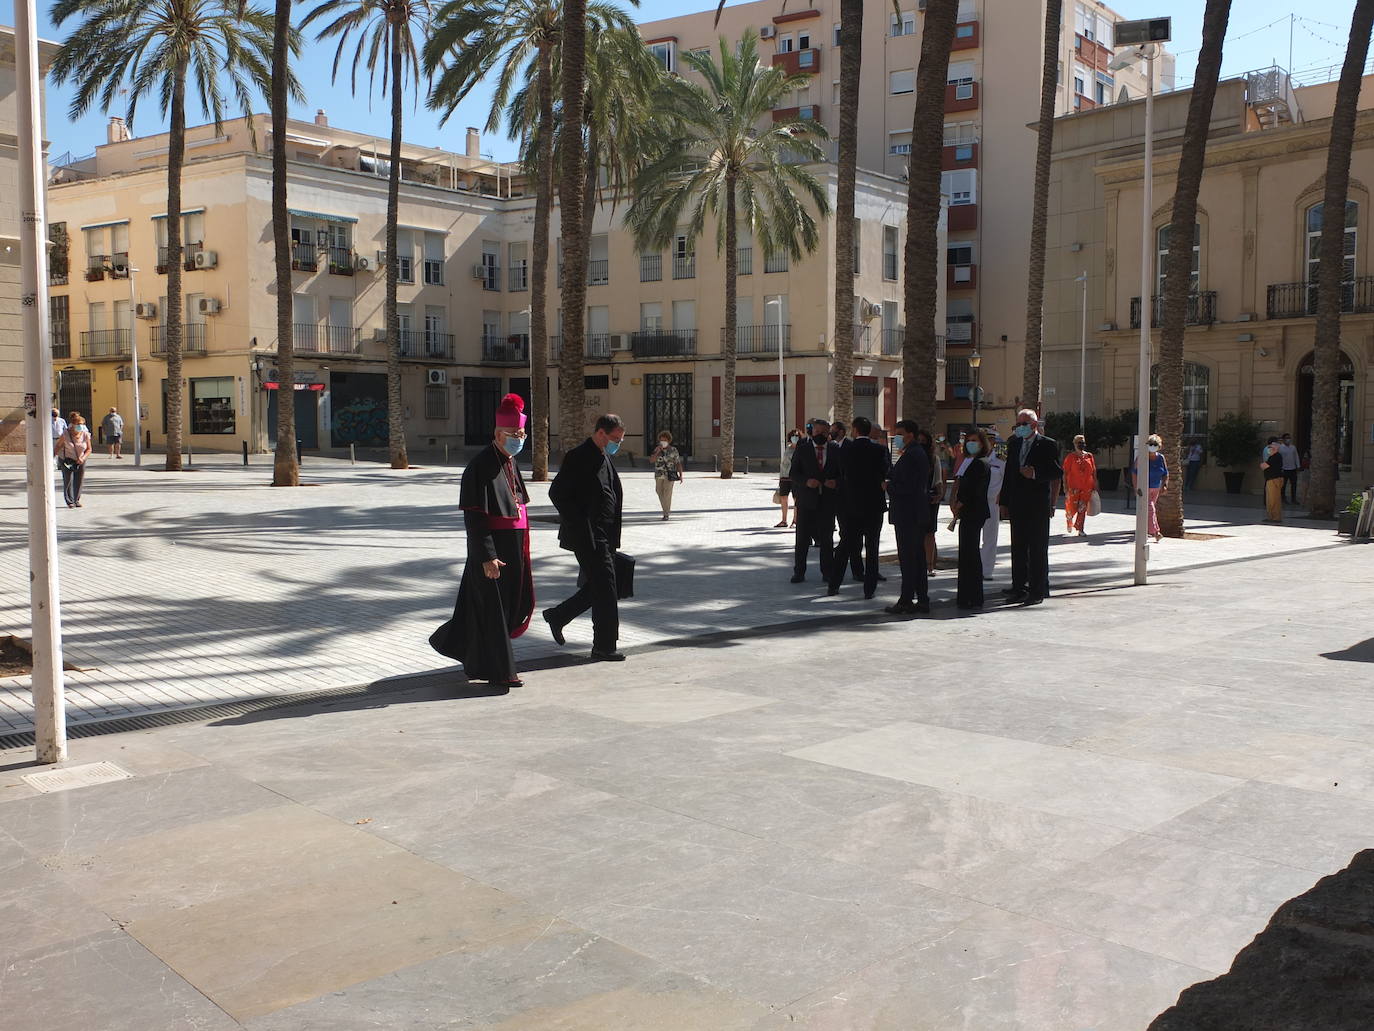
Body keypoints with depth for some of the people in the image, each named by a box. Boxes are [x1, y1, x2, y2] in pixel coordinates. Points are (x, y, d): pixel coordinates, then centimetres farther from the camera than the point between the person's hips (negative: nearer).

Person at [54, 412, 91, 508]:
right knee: (68, 480, -7)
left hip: (80, 460, 2)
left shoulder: (85, 435, -13)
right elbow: (58, 446, -5)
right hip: (67, 460, -2)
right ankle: (70, 502, 1)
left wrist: (83, 458, -20)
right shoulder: (65, 434, -18)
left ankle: (77, 500, 21)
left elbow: (89, 449, -4)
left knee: (79, 480, 4)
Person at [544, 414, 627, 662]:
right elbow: (557, 493, -15)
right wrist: (579, 526, -14)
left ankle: (557, 616, 28)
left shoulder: (604, 459, 16)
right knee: (604, 589, -6)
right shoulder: (578, 457, -12)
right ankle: (603, 648, 2)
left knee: (598, 587, 13)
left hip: (604, 537, 9)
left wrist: (612, 536, 17)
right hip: (587, 537, -9)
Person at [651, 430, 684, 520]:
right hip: (659, 476, 4)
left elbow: (678, 463, 2)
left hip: (670, 476, -4)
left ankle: (666, 514, -7)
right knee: (660, 494, 10)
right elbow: (652, 460, -5)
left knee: (667, 494, -12)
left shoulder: (673, 450, 0)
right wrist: (658, 451, -15)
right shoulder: (657, 450, 8)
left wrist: (680, 475, -2)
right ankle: (667, 511, 27)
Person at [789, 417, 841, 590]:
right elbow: (793, 473, 0)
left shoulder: (836, 450, 6)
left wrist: (836, 482, -12)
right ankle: (799, 572, 10)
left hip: (828, 500, 1)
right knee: (802, 538, 2)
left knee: (827, 538, 5)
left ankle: (827, 572, 13)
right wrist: (806, 481, -17)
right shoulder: (802, 449, 3)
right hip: (806, 499, -1)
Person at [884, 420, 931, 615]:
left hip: (907, 514, -10)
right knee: (918, 557, 12)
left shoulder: (910, 456, -16)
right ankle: (922, 600, 16)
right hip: (918, 513, 10)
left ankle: (906, 601, -3)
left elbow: (907, 487, -22)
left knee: (907, 558, -6)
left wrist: (888, 486, -8)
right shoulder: (920, 453, 15)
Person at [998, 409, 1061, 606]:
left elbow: (1057, 473, -7)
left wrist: (1035, 474, -20)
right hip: (1017, 506, 6)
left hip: (1038, 506, -6)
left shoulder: (1048, 445, -4)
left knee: (1038, 549, -1)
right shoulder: (1014, 444, 13)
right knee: (1018, 549, 10)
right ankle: (1019, 588, 17)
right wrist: (1003, 502, 12)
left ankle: (1037, 591, 3)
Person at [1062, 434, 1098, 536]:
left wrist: (1095, 486, 9)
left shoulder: (1089, 456, 10)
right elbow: (1065, 473, -3)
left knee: (1082, 509, 3)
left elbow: (1094, 472, 14)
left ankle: (1080, 529, 9)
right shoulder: (1070, 457, -1)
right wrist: (1065, 488, -9)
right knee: (1071, 509, -3)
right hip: (1073, 487, -3)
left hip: (1087, 488, 3)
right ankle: (1069, 528, 22)